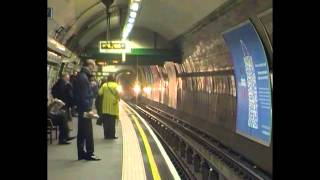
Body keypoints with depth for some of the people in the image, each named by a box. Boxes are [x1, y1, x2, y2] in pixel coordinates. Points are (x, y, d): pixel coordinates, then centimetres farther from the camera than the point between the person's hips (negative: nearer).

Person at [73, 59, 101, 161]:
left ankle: (81, 153, 19)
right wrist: (88, 109, -21)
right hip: (85, 110, -10)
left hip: (81, 109, 10)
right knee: (88, 133, -4)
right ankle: (89, 154, 1)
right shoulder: (83, 78, -16)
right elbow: (84, 96, -21)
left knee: (82, 133, 13)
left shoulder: (81, 76, 15)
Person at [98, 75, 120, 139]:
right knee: (112, 121, 3)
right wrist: (117, 99, -1)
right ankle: (112, 135, 3)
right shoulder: (115, 85, -2)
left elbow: (100, 92, -7)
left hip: (105, 106, 2)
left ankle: (106, 134, 9)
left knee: (106, 121, 8)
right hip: (113, 105, -2)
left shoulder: (104, 85, 3)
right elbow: (117, 93, -15)